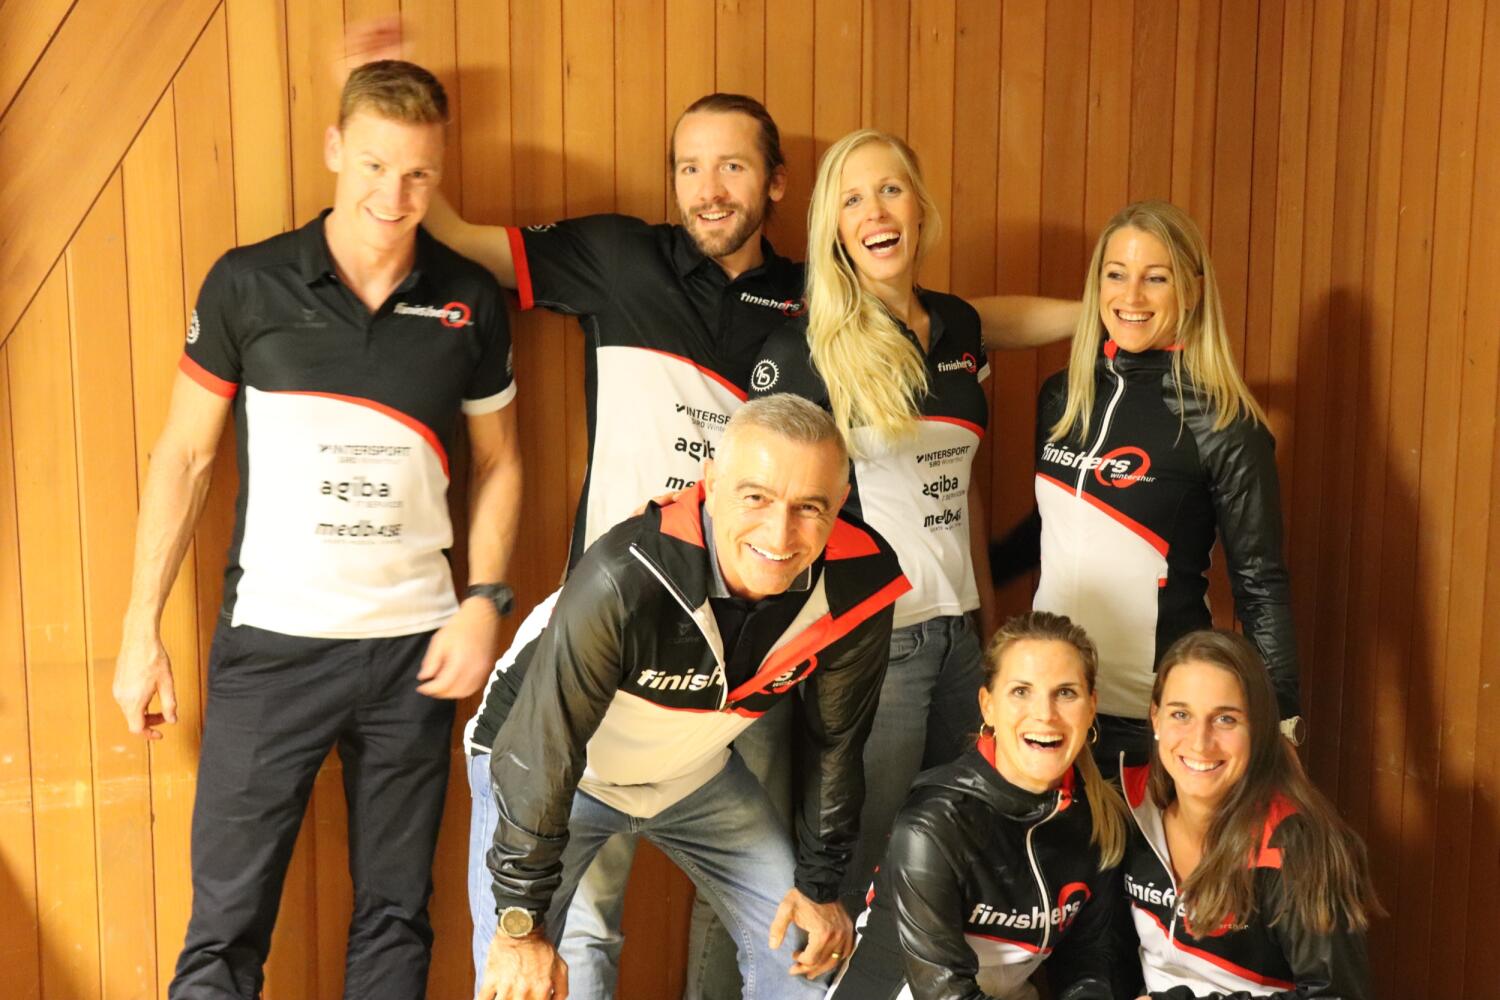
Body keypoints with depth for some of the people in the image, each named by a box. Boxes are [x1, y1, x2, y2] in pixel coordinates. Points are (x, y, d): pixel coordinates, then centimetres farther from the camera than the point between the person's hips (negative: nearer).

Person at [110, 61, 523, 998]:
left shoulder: (471, 301, 1)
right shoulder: (248, 284, -4)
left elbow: (498, 461, 10)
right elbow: (183, 456, 2)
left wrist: (485, 601, -3)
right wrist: (142, 628, -1)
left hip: (414, 647, 2)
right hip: (270, 644, -1)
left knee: (396, 918, 13)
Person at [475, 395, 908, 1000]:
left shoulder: (858, 590, -23)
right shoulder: (624, 581, -39)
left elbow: (834, 738, -4)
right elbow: (540, 755, -29)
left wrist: (820, 883, 4)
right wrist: (522, 922, -20)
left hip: (696, 774, 5)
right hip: (562, 772, -4)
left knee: (802, 950, 5)